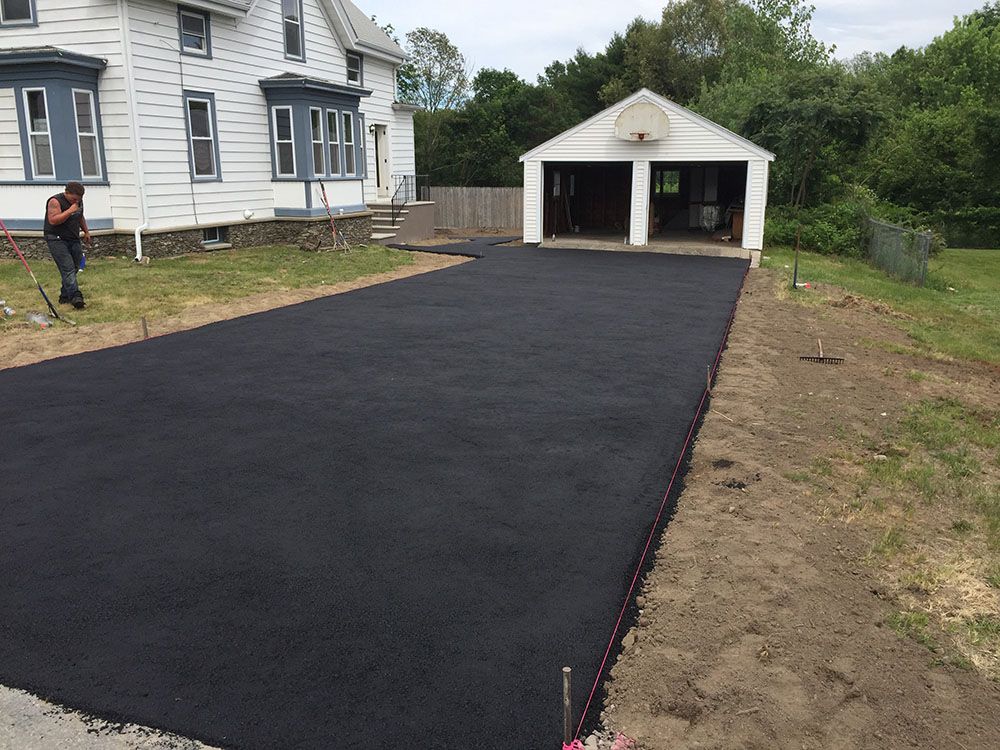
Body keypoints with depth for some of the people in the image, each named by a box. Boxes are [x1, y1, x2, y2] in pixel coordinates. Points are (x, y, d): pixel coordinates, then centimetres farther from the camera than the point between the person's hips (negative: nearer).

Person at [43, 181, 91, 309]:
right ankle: (75, 296, -28)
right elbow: (53, 220, -23)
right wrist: (70, 211, -24)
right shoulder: (55, 201, -12)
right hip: (57, 240, -8)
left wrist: (86, 232, 29)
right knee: (68, 269, -18)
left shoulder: (79, 201, 12)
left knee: (74, 268, 7)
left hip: (74, 240, 8)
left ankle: (65, 297, 17)